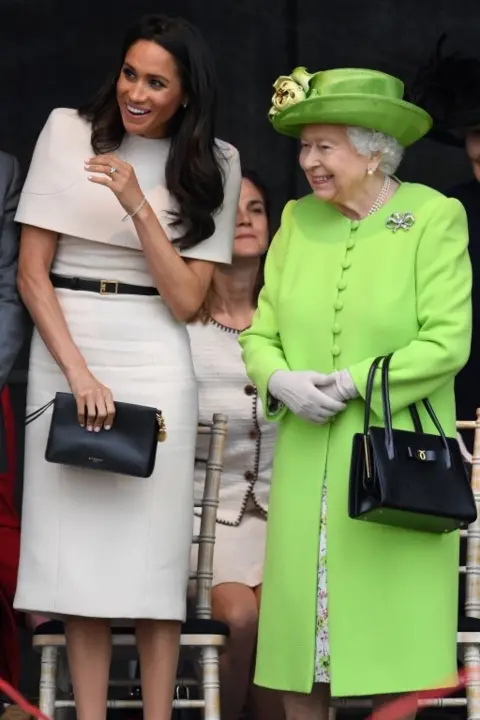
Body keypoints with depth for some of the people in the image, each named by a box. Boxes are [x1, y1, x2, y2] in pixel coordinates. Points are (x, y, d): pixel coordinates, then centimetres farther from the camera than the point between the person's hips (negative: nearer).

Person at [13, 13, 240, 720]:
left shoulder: (213, 163, 5)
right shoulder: (68, 131, 1)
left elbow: (187, 299, -3)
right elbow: (31, 271, 0)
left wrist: (138, 205, -14)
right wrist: (78, 373, -9)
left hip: (155, 360, 0)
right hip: (64, 350, 0)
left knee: (153, 547, -3)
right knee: (78, 543, -2)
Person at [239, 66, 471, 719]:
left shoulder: (434, 218, -5)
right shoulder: (298, 220, 10)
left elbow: (446, 345, -12)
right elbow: (261, 335, 10)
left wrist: (350, 385, -16)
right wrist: (284, 383, -11)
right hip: (308, 463, 5)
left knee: (390, 644, -3)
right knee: (296, 638, 5)